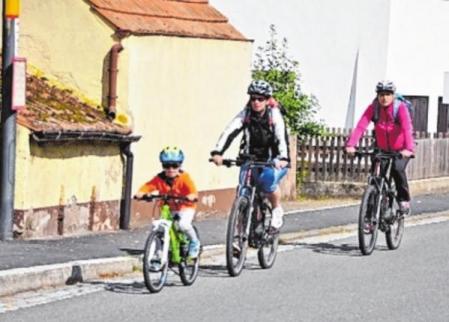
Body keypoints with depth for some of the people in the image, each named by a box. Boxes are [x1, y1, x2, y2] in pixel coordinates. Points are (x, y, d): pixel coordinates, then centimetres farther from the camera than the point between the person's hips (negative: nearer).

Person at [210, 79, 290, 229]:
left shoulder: (274, 114, -16)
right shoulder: (245, 114, -10)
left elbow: (282, 138, -30)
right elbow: (229, 132, -22)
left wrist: (283, 159, -49)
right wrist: (217, 152, -39)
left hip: (274, 161, -3)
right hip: (251, 159, 3)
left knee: (268, 179, -32)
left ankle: (277, 210, -6)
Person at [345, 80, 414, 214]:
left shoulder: (400, 107, -21)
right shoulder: (373, 108, -14)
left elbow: (407, 128, -35)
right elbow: (361, 126, -26)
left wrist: (408, 149, -52)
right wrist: (350, 145, -40)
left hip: (401, 150, -3)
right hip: (382, 149, 3)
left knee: (397, 169, -28)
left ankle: (404, 200, -8)